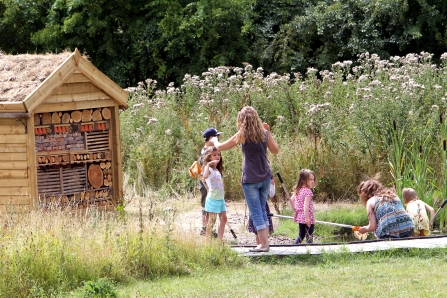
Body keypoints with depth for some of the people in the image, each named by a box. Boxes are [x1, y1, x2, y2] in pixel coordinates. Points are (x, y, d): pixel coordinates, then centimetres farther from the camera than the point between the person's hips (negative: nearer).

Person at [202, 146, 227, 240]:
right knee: (212, 220, -7)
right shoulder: (209, 168, -8)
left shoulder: (218, 170, 17)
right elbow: (205, 176, -32)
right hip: (213, 198, -8)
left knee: (223, 218, 7)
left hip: (221, 198, 8)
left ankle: (220, 239, 11)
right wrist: (208, 165, -36)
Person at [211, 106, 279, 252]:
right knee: (262, 210, 16)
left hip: (250, 179, -5)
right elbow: (275, 150, 17)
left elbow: (220, 147, -1)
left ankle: (263, 244, -2)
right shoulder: (264, 133, 3)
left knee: (256, 212, 0)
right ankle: (265, 242, 14)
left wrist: (214, 141, 21)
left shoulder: (243, 134, -10)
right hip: (265, 177, 5)